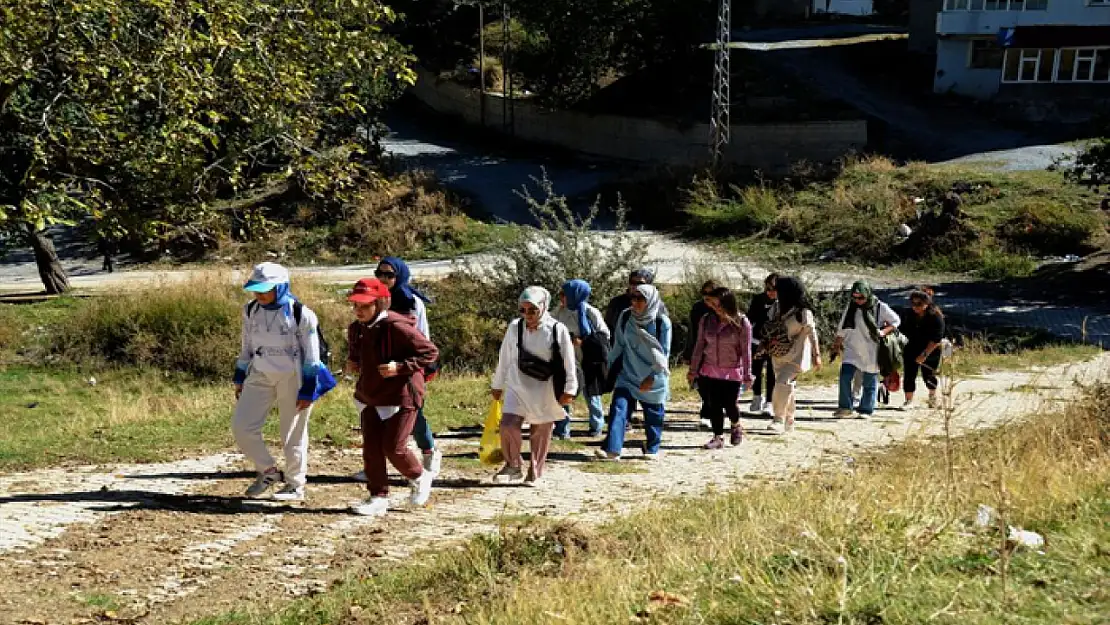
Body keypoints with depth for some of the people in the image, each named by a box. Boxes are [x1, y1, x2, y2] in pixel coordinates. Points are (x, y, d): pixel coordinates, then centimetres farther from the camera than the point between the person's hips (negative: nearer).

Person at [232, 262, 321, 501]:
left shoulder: (301, 314, -14)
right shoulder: (250, 311, 2)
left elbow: (311, 356, -10)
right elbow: (246, 347, 14)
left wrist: (308, 391, -12)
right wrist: (239, 378, 13)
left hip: (292, 378, -5)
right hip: (260, 376, 5)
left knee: (293, 435, 4)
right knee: (241, 425, -4)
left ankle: (295, 486, 21)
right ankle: (268, 471, 16)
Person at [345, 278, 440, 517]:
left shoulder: (398, 327, -20)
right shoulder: (356, 329, 5)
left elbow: (431, 352, -17)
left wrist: (401, 366, -26)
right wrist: (352, 362, 4)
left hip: (401, 397, -7)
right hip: (370, 397, 7)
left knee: (393, 448, -4)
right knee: (371, 450, 4)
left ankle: (420, 477, 24)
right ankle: (378, 497, 15)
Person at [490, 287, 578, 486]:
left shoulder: (557, 330, -9)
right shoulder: (514, 328, -1)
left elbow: (568, 362, -6)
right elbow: (504, 359, 9)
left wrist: (569, 389, -8)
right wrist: (497, 385, 14)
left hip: (545, 389, -2)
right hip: (518, 386, 2)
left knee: (541, 431, 6)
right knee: (508, 424, -13)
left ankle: (535, 473, 23)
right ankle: (513, 465, 9)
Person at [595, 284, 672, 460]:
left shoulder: (662, 322, -13)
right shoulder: (625, 317, -4)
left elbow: (664, 353, -8)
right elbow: (618, 346, 8)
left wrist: (652, 376, -11)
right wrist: (612, 367, 12)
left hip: (653, 379, -2)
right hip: (627, 375, 2)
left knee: (653, 416, 9)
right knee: (618, 408, -12)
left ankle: (652, 449, 27)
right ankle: (612, 449, -16)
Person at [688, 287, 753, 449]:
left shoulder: (742, 323, -11)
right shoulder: (706, 320, -2)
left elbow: (746, 351, -8)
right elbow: (699, 347, 6)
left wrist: (747, 375, -8)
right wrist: (693, 370, 7)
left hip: (732, 372, -3)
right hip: (709, 371, 3)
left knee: (730, 405, 2)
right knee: (714, 406, 4)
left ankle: (736, 426, 34)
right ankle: (718, 437, 18)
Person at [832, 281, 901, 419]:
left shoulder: (880, 307, -6)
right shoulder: (851, 307, 3)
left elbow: (896, 321, 4)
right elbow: (843, 327, 14)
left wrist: (884, 331, -13)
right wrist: (837, 344, 18)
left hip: (871, 351, -2)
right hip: (852, 349, 2)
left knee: (870, 382, 4)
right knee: (845, 376, -11)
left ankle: (866, 410, 14)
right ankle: (845, 407, -1)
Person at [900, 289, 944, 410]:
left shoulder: (936, 317, -19)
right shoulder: (910, 315, -2)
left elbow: (937, 339, -22)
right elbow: (904, 331, 15)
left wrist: (924, 354, -24)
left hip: (931, 352, -4)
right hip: (912, 350, 4)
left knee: (928, 376, 10)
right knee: (909, 376, -4)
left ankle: (932, 397, 38)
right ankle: (909, 401, 4)